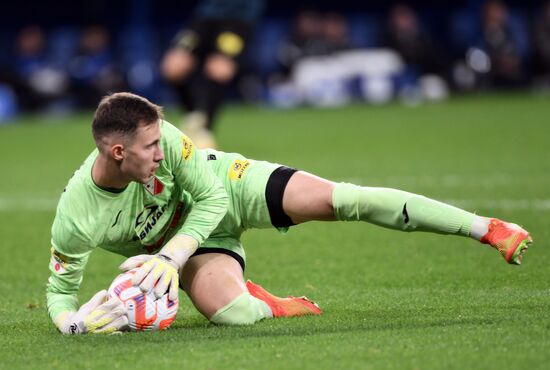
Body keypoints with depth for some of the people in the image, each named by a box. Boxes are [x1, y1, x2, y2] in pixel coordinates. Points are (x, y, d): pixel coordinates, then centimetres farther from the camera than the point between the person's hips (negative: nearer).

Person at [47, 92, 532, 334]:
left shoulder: (161, 137, -30)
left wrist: (171, 254, -32)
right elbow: (59, 288, -14)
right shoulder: (75, 219, -31)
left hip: (224, 185, 0)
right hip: (190, 239, 0)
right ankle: (270, 304, 10)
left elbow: (213, 198, -19)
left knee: (343, 200, -17)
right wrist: (74, 322, -37)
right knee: (234, 314, -31)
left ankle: (488, 229, -10)